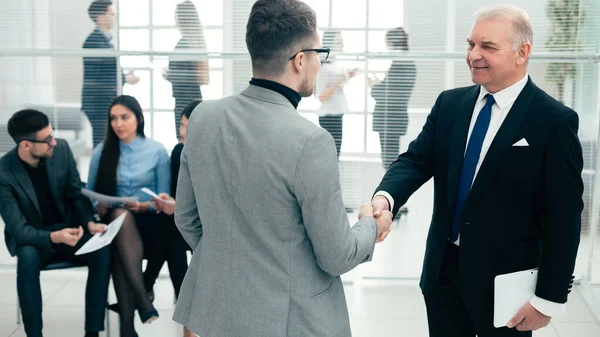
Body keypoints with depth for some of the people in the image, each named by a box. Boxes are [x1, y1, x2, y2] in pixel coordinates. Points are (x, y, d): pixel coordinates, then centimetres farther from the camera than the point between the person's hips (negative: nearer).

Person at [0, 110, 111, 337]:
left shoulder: (62, 149, -10)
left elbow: (76, 193, 1)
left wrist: (90, 223, -18)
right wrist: (54, 237, -40)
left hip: (68, 228, 3)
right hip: (31, 237, -3)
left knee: (102, 251, -27)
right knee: (28, 257, -37)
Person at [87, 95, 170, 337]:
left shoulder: (157, 151, 2)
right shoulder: (101, 152, 7)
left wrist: (145, 206, -20)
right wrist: (98, 207, -13)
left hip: (147, 222, -1)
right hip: (113, 222, 1)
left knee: (120, 248, -35)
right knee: (120, 214, -37)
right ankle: (143, 297, -40)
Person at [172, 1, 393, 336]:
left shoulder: (203, 117, -6)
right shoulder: (310, 142, -23)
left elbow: (186, 218, 6)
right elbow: (336, 257, -15)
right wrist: (371, 225, 5)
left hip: (216, 308, 5)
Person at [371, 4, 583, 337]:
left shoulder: (555, 120, -12)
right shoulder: (449, 103, 4)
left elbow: (563, 217, -12)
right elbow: (416, 160, -3)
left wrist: (549, 297, -12)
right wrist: (385, 197, -25)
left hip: (504, 279, -4)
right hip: (443, 268, 5)